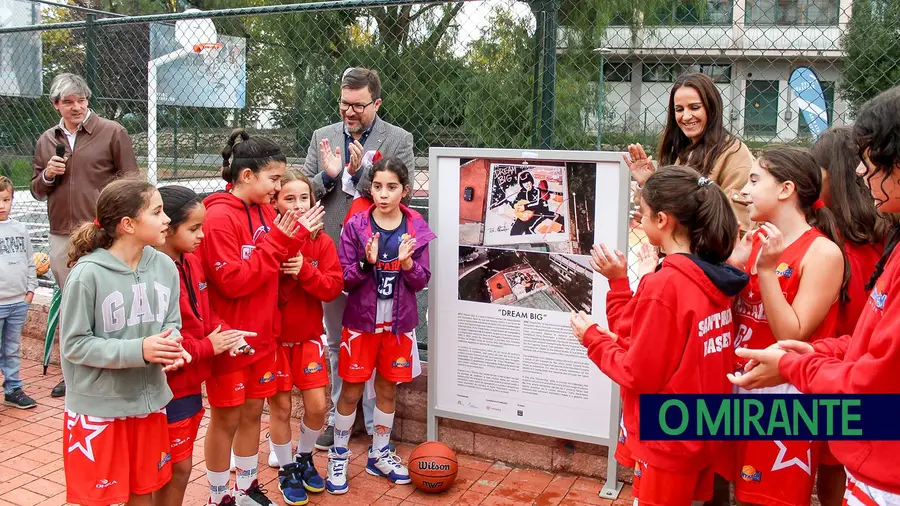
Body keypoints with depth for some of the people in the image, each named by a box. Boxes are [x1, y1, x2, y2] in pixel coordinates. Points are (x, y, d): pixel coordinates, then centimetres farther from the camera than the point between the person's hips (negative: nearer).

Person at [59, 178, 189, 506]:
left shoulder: (164, 266, -6)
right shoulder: (88, 273, -20)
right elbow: (74, 345, -15)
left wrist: (171, 345, -16)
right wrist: (138, 350, -25)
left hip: (149, 401, 5)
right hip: (97, 407, -4)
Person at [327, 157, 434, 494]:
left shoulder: (416, 228, -4)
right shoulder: (355, 226, -9)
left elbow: (422, 280, -2)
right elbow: (343, 279, -9)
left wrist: (407, 263, -21)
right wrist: (366, 264, -27)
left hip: (399, 322, 2)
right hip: (360, 321, -2)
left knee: (388, 390, 15)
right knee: (352, 391, 6)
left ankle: (380, 454, 33)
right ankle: (339, 456, 25)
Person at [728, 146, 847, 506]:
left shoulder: (822, 252, -15)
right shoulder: (755, 241, 5)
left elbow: (792, 338, -19)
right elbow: (731, 316, 4)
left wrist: (767, 270, -23)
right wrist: (734, 267, -11)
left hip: (784, 397, -6)